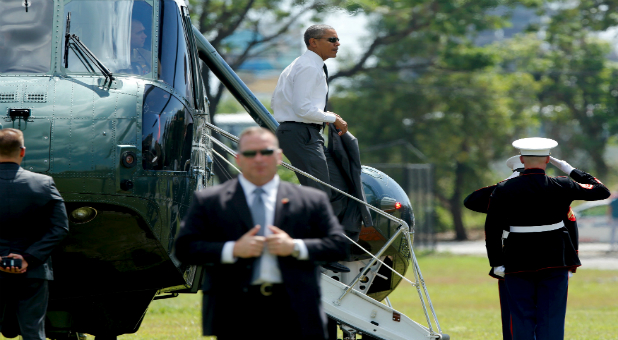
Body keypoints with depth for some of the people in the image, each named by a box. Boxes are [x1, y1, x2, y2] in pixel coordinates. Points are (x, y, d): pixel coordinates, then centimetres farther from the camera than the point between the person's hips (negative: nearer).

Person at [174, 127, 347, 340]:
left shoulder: (313, 200, 12)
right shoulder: (208, 201, 9)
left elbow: (339, 245, 8)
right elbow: (184, 249, 2)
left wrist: (295, 247, -8)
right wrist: (233, 250, -11)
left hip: (294, 312, 1)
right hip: (237, 314, -1)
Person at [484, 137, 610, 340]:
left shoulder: (503, 190, -6)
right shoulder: (561, 187, -6)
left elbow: (492, 229, -9)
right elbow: (601, 191, 4)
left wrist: (497, 263, -3)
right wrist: (570, 170, 9)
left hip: (518, 261, 0)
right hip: (555, 261, 0)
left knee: (522, 319, 8)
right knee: (551, 318, 4)